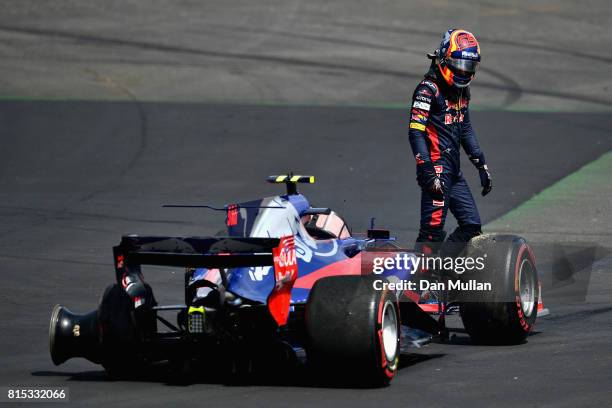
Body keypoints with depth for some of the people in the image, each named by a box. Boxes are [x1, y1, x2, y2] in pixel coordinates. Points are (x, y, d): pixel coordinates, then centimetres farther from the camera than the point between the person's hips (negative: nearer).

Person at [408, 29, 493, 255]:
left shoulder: (462, 90, 16)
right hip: (437, 169, -9)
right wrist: (428, 172, -26)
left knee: (471, 226, 9)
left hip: (454, 172, 9)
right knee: (432, 230, -12)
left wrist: (481, 165, 25)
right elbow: (416, 132, -19)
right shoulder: (428, 89, -12)